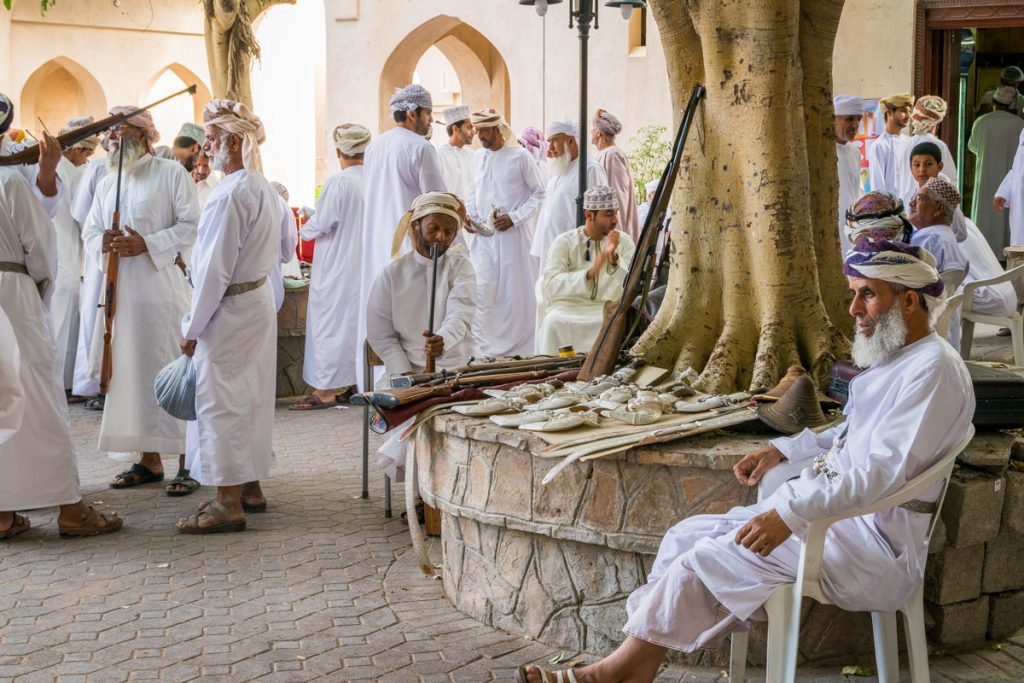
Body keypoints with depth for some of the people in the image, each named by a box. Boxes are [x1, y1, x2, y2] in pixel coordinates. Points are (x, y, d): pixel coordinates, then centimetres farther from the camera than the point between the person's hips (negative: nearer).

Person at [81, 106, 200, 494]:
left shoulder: (171, 173, 0)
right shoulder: (107, 183, 19)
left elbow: (191, 225, -7)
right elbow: (89, 230, 18)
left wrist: (148, 244, -17)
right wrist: (101, 243, -6)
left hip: (161, 287, -6)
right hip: (120, 291, 6)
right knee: (131, 373, 7)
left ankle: (187, 461, 2)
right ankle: (149, 460, 16)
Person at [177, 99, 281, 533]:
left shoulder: (229, 195, -21)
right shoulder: (263, 188, 8)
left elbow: (214, 269, -20)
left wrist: (193, 326, -13)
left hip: (229, 308, -9)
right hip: (259, 298, 9)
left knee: (220, 400, -2)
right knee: (250, 397, 16)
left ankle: (228, 504, 2)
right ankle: (250, 488, 27)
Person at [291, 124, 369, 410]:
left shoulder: (338, 182, -18)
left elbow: (320, 225, -14)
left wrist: (305, 230, 7)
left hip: (337, 267, -6)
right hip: (365, 265, 7)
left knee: (330, 324, 0)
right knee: (359, 323, 14)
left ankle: (325, 390, 3)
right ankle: (357, 384, 20)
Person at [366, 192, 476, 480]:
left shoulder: (460, 267, 3)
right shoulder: (393, 273, 4)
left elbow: (459, 315, -16)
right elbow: (380, 333, 2)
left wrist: (443, 340, -39)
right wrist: (404, 372, -13)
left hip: (453, 369, 0)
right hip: (407, 371, 0)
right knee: (417, 413, -28)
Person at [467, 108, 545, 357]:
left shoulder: (520, 156, -5)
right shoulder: (479, 156, 10)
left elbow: (539, 193, -3)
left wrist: (515, 218, -12)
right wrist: (469, 213, 3)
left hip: (513, 234, -4)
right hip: (484, 234, 4)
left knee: (516, 292, 1)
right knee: (482, 290, -3)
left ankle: (518, 349, 11)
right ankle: (484, 347, 5)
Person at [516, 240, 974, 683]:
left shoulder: (933, 370, -17)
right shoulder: (891, 359, 16)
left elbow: (883, 471, -26)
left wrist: (791, 513, -32)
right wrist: (782, 450, 15)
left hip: (876, 542, -10)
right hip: (840, 511, 10)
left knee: (707, 560, -17)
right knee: (688, 534, -1)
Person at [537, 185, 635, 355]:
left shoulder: (624, 241, 8)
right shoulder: (564, 242, 1)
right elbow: (550, 284, -15)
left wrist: (614, 257, -21)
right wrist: (589, 273, -30)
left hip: (607, 309, 2)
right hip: (568, 308, -2)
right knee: (554, 321, -33)